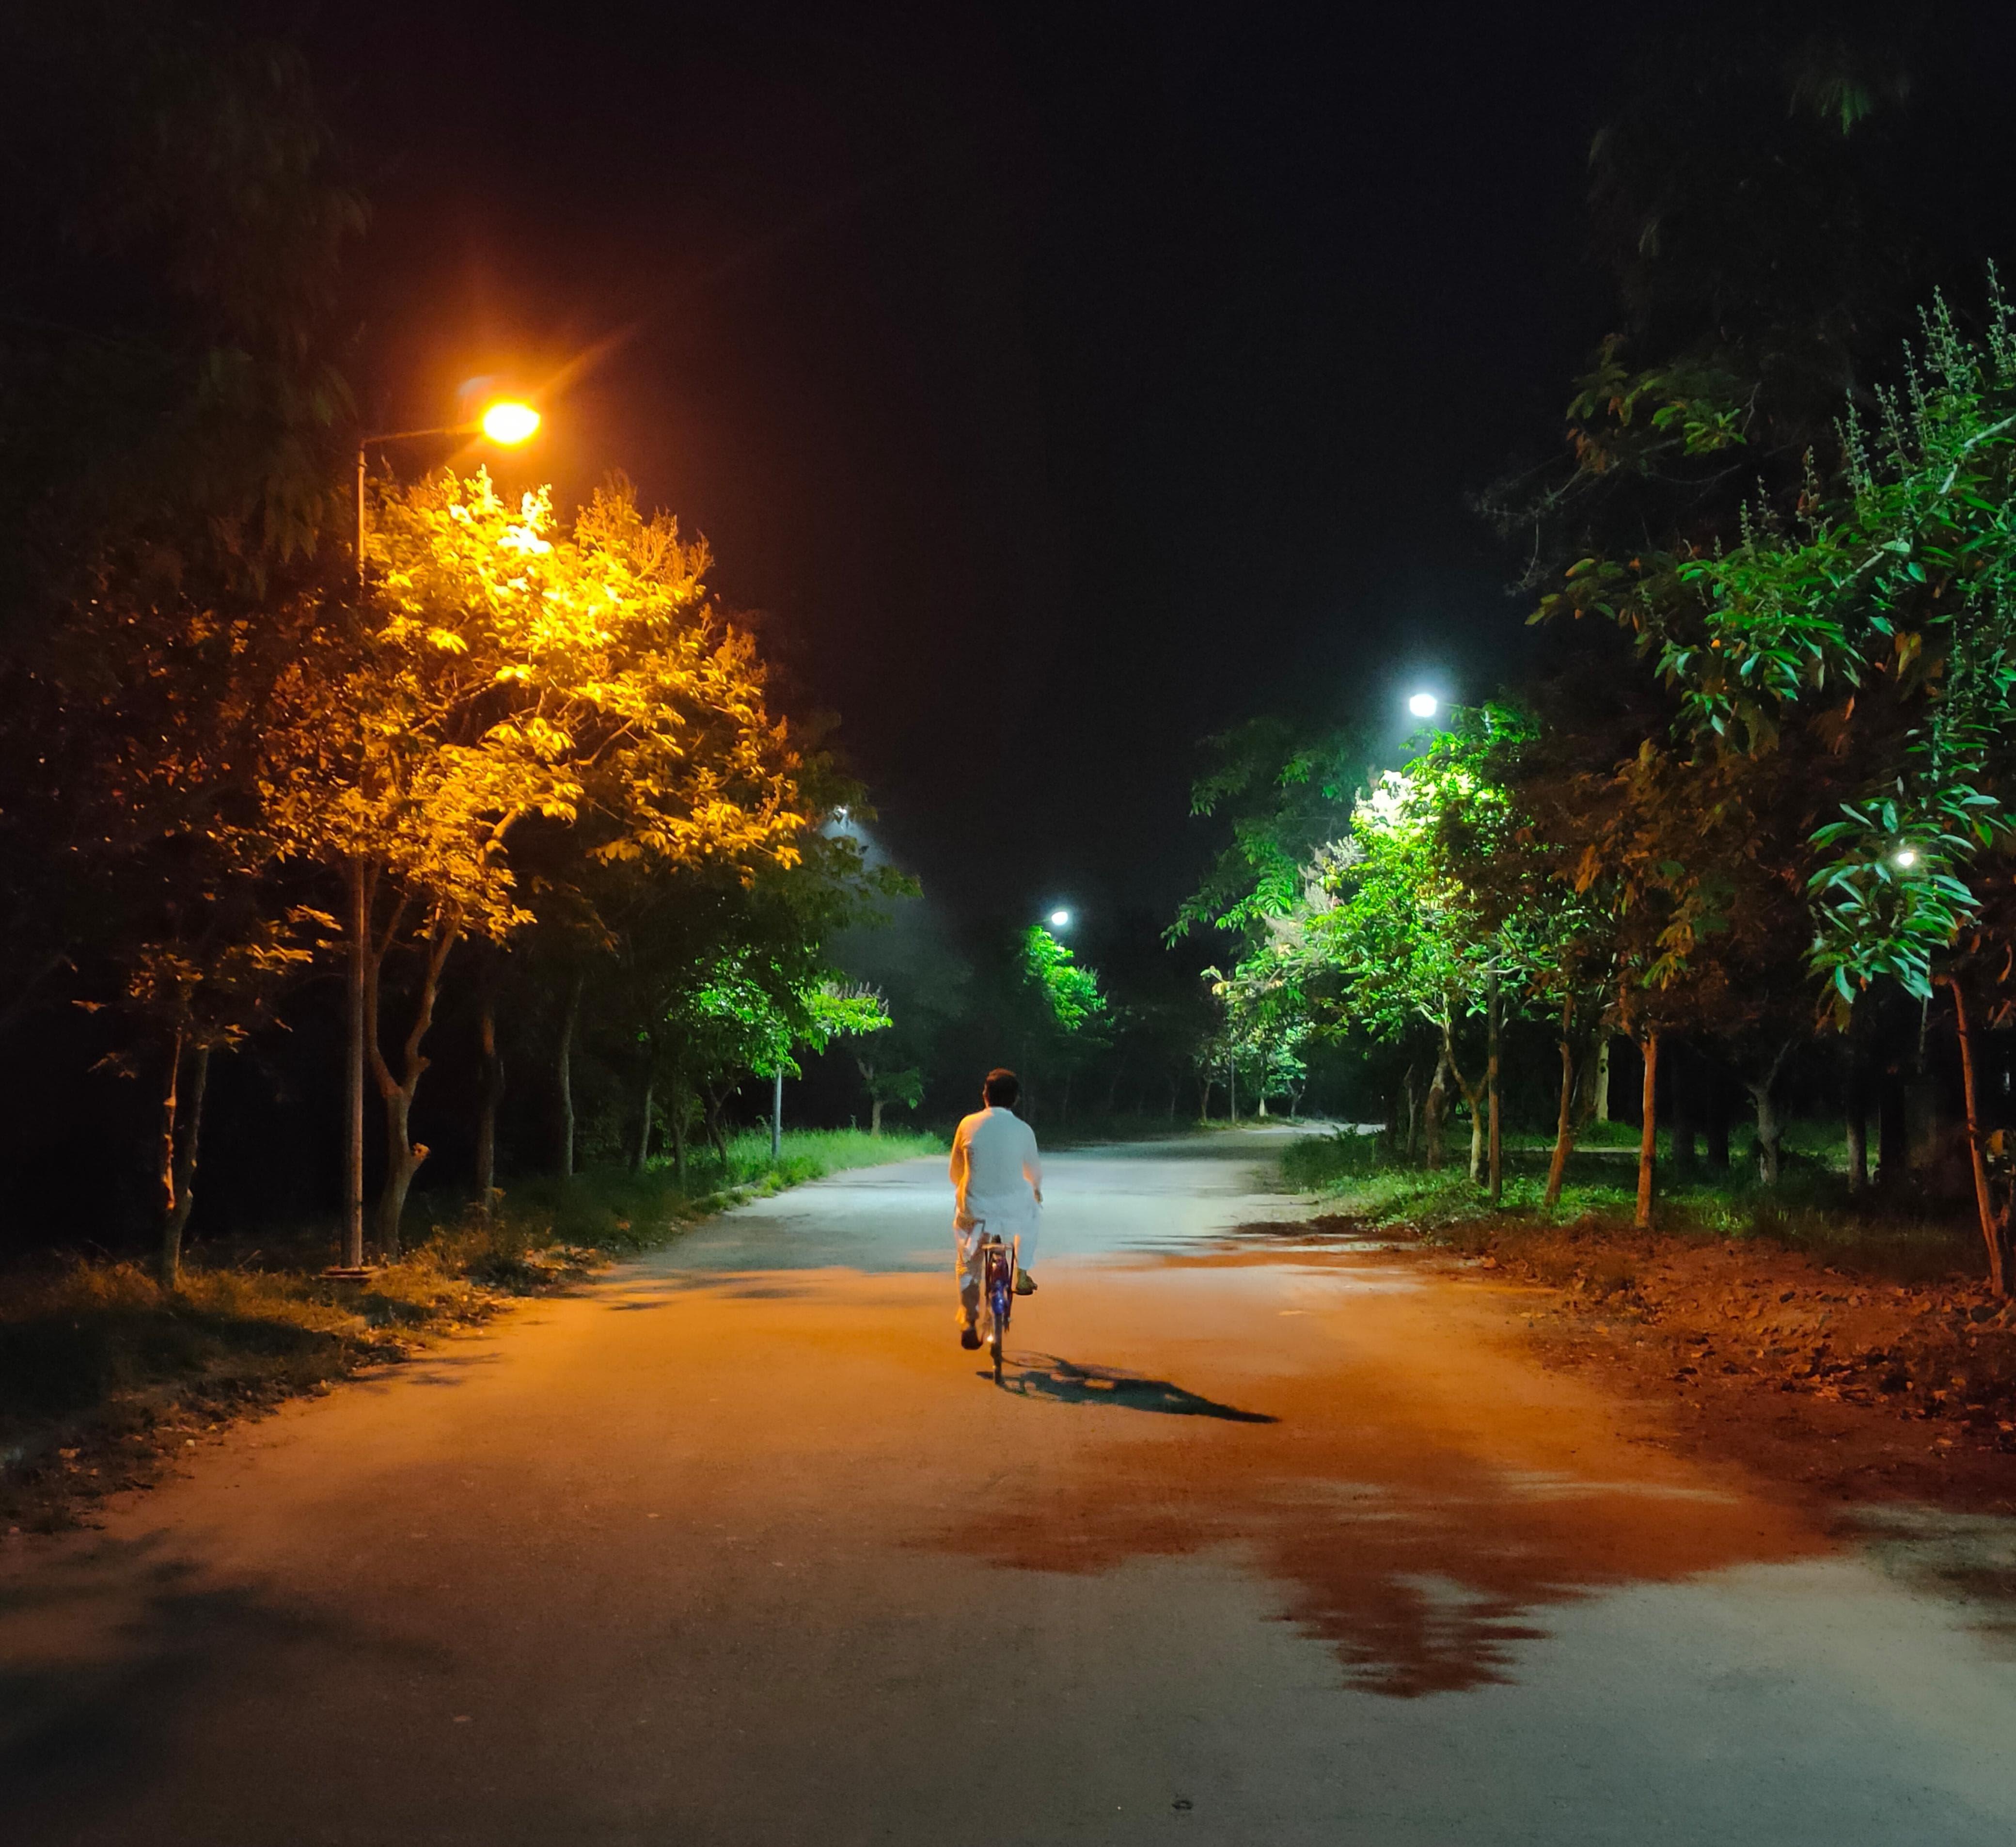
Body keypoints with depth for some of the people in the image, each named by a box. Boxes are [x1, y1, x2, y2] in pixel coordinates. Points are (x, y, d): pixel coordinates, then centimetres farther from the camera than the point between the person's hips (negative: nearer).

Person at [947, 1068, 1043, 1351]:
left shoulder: (968, 1125, -3)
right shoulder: (1023, 1130, -5)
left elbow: (956, 1170, 10)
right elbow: (1034, 1171, 11)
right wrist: (1037, 1190, 34)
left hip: (973, 1208, 1)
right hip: (1012, 1208, 0)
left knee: (967, 1265, 19)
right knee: (1030, 1210, 34)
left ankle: (968, 1323, 7)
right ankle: (1022, 1276, 32)